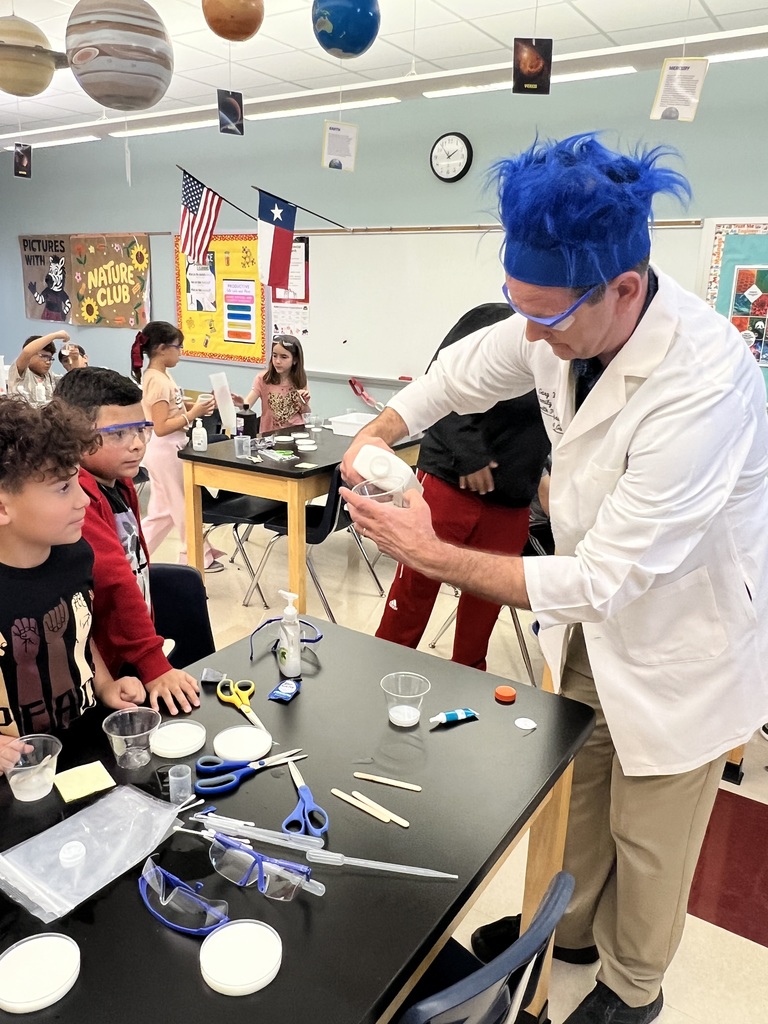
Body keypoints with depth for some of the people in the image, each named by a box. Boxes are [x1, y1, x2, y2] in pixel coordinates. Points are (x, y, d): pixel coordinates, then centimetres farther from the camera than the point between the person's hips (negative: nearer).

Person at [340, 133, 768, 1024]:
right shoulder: (559, 321, -14)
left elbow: (603, 579, -33)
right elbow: (461, 372, 7)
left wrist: (429, 554, -29)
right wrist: (379, 431, -11)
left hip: (681, 644, -6)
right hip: (593, 616, 6)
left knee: (648, 840, 16)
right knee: (576, 792, 24)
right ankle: (570, 931, 53)